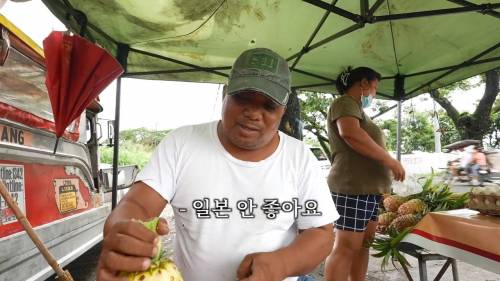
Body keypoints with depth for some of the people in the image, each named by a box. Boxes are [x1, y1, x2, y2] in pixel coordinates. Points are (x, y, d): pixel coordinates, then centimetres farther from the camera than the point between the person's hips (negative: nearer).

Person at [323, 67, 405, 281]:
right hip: (352, 186, -10)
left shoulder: (357, 109, 26)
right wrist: (389, 160, -20)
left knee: (363, 243, 11)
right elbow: (351, 133, -24)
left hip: (368, 187, 10)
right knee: (346, 246, -8)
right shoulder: (345, 103, -5)